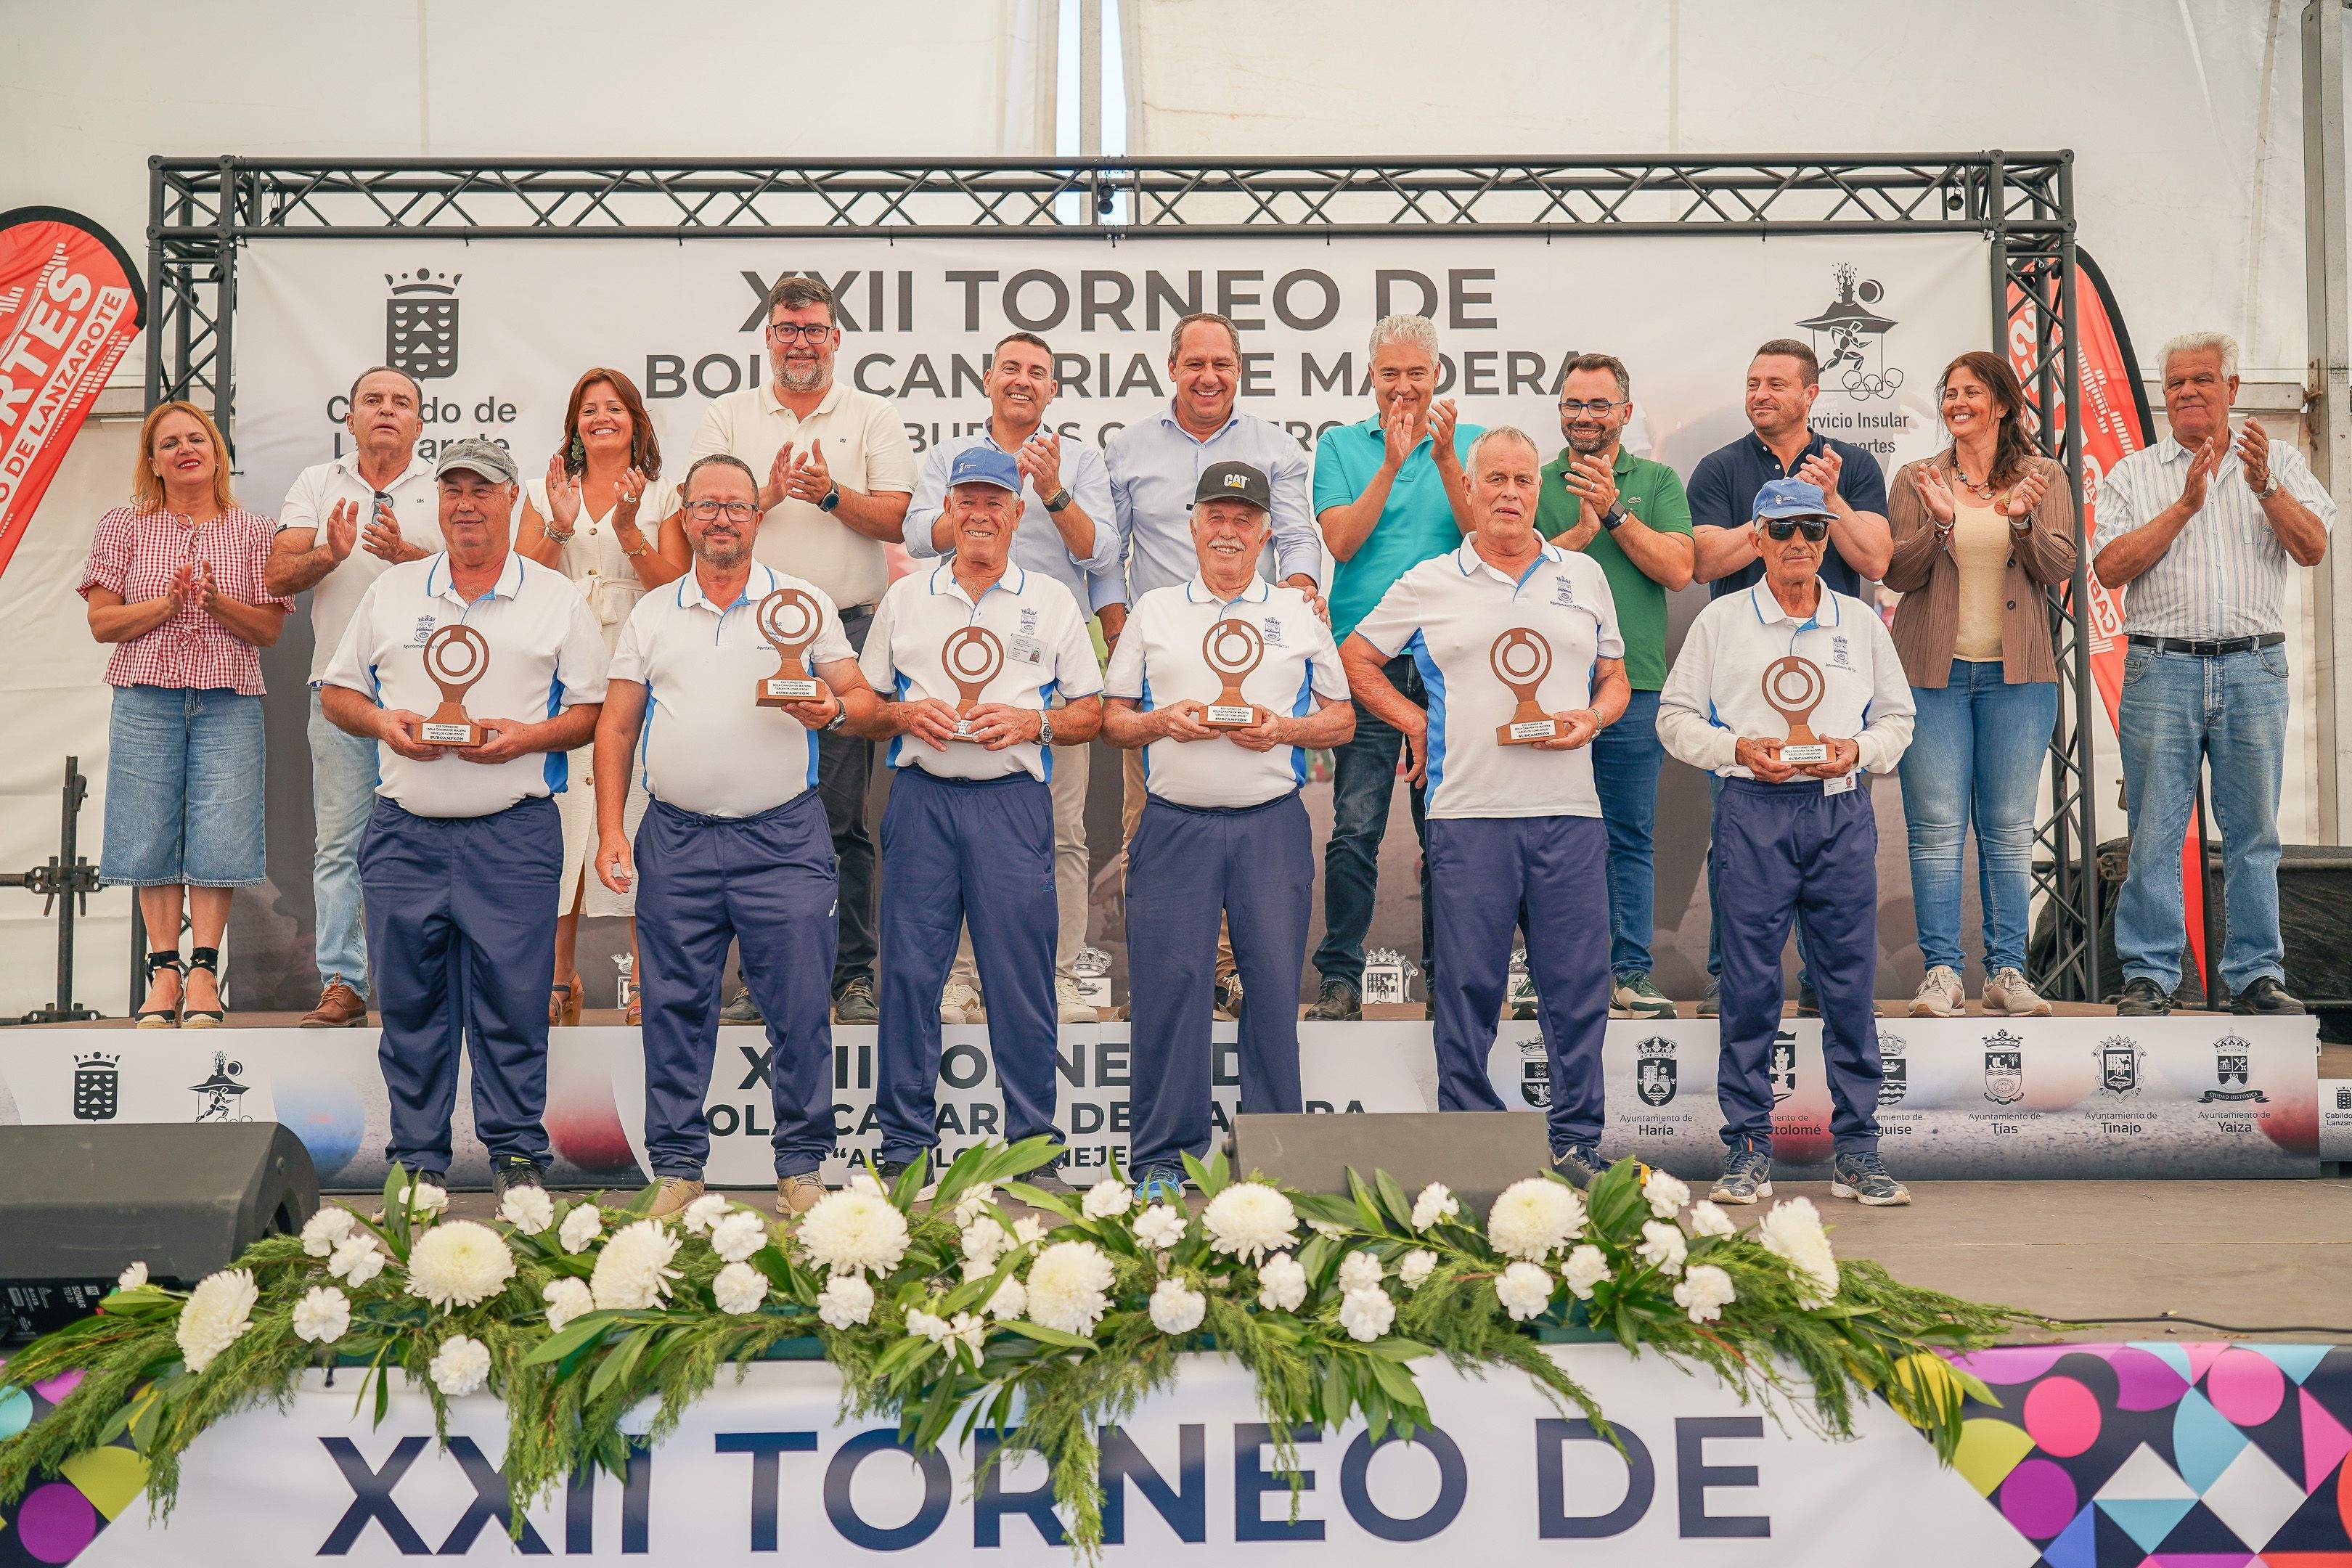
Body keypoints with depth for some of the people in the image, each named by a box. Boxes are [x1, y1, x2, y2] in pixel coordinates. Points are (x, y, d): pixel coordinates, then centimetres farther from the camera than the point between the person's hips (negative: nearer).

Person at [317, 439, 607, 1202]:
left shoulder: (557, 598, 7)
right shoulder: (391, 590, 13)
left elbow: (593, 711, 6)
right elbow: (337, 693, 17)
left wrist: (527, 737, -11)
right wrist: (382, 723, -3)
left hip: (513, 832, -2)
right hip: (406, 831, 2)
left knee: (513, 999, -2)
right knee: (409, 1000, 5)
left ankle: (516, 1154, 9)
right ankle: (417, 1158, 16)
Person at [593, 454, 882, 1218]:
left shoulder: (806, 604, 8)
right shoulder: (651, 614, 13)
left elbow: (861, 698, 7)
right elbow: (617, 727, 12)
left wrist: (833, 710, -16)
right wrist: (610, 831, 4)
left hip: (783, 839, -2)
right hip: (676, 840, 2)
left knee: (800, 1005, -3)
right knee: (676, 1009, 5)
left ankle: (801, 1168, 8)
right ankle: (676, 1169, 16)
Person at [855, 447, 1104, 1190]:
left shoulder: (1051, 601, 10)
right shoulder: (905, 598, 14)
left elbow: (1090, 713, 10)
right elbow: (863, 709, 17)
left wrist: (1032, 722, -8)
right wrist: (906, 714, -4)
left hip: (1013, 799, -1)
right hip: (921, 798, 1)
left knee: (1021, 976, -2)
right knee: (908, 971, 0)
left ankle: (1034, 1148, 8)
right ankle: (904, 1147, 10)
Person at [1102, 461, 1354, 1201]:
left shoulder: (1299, 613, 14)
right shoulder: (1153, 611, 14)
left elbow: (1342, 719, 14)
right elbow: (1113, 720, 14)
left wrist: (1284, 729, -5)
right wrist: (1163, 722, -7)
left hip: (1272, 825, 0)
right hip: (1175, 824, 0)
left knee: (1274, 987, 0)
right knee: (1167, 985, -3)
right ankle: (1161, 1159, 6)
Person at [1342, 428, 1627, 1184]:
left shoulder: (1584, 576, 15)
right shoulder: (1428, 585, 9)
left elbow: (1615, 678, 20)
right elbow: (1356, 657, 17)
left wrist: (1592, 718, -1)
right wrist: (1415, 723, 7)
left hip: (1569, 811, 2)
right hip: (1468, 811, -2)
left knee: (1577, 984, 2)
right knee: (1468, 987, 1)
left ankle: (1577, 1145, 12)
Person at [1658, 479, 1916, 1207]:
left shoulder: (1861, 622, 14)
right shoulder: (1720, 621, 7)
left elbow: (1897, 717, 16)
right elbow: (1675, 718, 6)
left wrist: (1858, 749, -4)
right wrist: (1739, 749, -10)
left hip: (1842, 812, 2)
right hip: (1753, 812, -2)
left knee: (1851, 984, 2)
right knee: (1749, 985, -1)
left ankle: (1856, 1149, 11)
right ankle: (1748, 1148, 7)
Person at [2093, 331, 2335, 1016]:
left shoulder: (2280, 463, 13)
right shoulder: (2133, 475, 10)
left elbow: (2313, 549, 0)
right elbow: (2111, 567, -3)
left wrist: (2265, 487, -13)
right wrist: (2185, 506, -10)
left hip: (2254, 670, 1)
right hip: (2162, 670, -1)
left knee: (2254, 831, 4)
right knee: (2154, 831, -2)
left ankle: (2256, 974, 13)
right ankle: (2148, 976, 5)